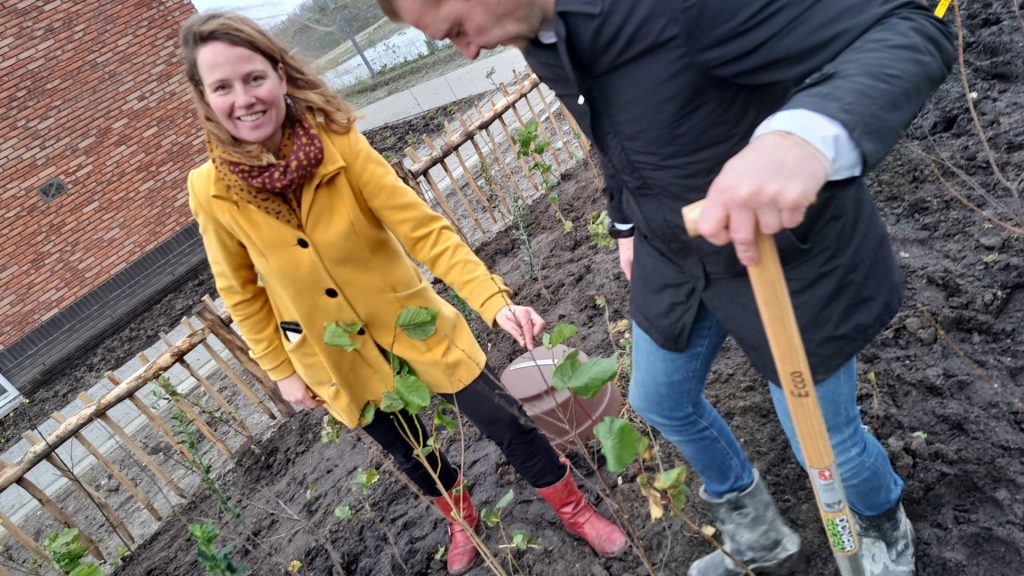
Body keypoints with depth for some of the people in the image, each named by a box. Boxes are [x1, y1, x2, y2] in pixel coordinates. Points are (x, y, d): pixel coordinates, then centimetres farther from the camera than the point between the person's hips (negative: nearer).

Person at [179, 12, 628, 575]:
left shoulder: (338, 141, -21)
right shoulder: (211, 191, -17)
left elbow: (422, 226, -22)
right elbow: (240, 292, -3)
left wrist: (495, 300, -32)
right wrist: (282, 371, 2)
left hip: (413, 324, -1)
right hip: (336, 357, 2)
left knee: (505, 421, 6)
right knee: (409, 452, 22)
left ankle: (574, 508, 34)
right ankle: (460, 518, 53)